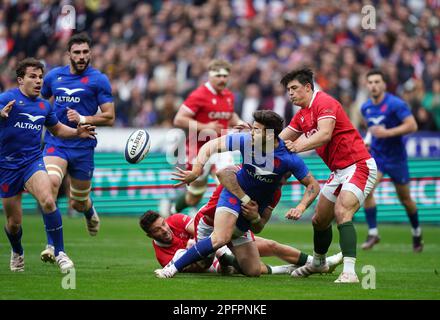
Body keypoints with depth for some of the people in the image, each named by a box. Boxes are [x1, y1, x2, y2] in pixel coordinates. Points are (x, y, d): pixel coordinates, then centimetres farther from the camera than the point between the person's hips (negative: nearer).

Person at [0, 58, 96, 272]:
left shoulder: (44, 106, 10)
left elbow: (57, 129, 26)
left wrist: (77, 132, 8)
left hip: (33, 161, 3)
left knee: (47, 201, -26)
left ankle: (59, 252, -17)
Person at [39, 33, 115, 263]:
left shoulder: (99, 80, -2)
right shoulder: (53, 76, 7)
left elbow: (109, 117, -5)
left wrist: (83, 119, -18)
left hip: (83, 147, -1)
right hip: (55, 143, 1)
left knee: (78, 203, 10)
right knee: (51, 182, -29)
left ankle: (90, 213, 51)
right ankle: (51, 245, -27)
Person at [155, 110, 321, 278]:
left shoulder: (289, 158, -20)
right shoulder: (246, 140, -17)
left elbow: (313, 185, -10)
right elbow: (210, 146, -10)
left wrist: (301, 207, -27)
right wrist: (196, 172, -24)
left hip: (254, 211, 2)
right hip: (233, 195, -2)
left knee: (254, 272, 1)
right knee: (221, 238, -34)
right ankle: (172, 269, -28)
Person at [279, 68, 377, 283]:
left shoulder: (324, 103, -15)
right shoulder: (301, 115, 14)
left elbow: (324, 134, -30)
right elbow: (280, 139, 14)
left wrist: (299, 146, -42)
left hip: (358, 166, -10)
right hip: (339, 171, 10)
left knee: (342, 213, -27)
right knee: (319, 220, 15)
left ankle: (349, 272, -35)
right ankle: (318, 263, 40)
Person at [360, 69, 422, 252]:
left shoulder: (396, 104, -16)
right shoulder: (366, 108, 2)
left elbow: (412, 126, -22)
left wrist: (387, 133, -28)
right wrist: (368, 138, 2)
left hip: (396, 158, -4)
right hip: (376, 155, 4)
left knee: (405, 199, 10)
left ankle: (417, 232, 34)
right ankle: (373, 233, -14)